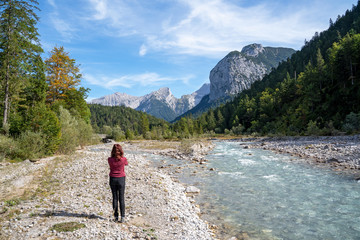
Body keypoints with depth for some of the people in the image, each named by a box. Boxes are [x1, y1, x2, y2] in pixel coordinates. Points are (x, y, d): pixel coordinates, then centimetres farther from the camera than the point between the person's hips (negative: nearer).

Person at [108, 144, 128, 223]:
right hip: (121, 179, -1)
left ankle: (116, 217, 16)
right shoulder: (123, 159, -15)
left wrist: (114, 156, 9)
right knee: (121, 198, 7)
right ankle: (122, 217, 6)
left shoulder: (110, 160, -13)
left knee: (115, 198, 11)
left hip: (113, 179, 1)